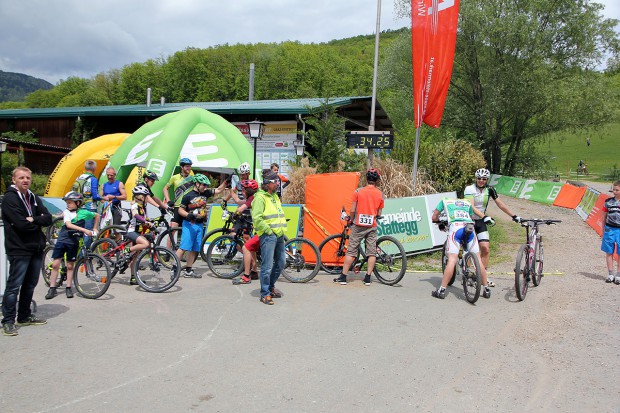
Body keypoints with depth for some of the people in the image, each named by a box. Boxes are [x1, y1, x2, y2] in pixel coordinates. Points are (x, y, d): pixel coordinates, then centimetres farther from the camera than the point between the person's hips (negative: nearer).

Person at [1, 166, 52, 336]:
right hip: (19, 250, -7)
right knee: (14, 286, -5)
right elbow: (21, 224, -20)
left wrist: (32, 220, -13)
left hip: (36, 248, 7)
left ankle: (24, 316, 26)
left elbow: (49, 219, 2)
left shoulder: (34, 198, 14)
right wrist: (39, 222, -5)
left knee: (30, 284, 14)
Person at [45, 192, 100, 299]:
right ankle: (52, 289, 8)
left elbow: (97, 215, 18)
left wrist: (94, 229, 16)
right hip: (62, 240, 0)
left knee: (70, 266, 7)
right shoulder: (66, 212, -3)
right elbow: (68, 225, -19)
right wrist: (84, 230, -28)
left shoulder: (84, 212, -1)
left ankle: (69, 288, 17)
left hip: (73, 242, 0)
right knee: (55, 264, -1)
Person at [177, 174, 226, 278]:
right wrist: (188, 215, -24)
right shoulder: (188, 196, -8)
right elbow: (180, 210, -6)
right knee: (183, 247, -12)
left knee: (194, 249, 8)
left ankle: (188, 271, 15)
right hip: (189, 224, -6)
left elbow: (218, 190, 17)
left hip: (200, 225, 6)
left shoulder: (205, 193, 9)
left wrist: (226, 182, 4)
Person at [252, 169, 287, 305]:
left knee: (281, 262, 15)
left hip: (279, 235, 9)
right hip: (268, 236, -9)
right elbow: (256, 218, -18)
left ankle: (271, 287, 32)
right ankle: (265, 294, 2)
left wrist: (282, 230, 16)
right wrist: (269, 230, -15)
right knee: (267, 266, -7)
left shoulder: (275, 196, 18)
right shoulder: (260, 197, -10)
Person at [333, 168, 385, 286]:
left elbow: (352, 210, -5)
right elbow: (379, 214, 5)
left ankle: (343, 277, 5)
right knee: (372, 252, 8)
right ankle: (368, 278, 8)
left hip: (358, 226, -1)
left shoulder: (358, 191, -5)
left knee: (351, 251, 3)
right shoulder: (380, 194, 1)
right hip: (372, 227, 1)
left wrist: (350, 220, 13)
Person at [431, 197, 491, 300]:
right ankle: (486, 289, 14)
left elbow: (434, 217, 27)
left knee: (452, 260, -7)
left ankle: (441, 290, -8)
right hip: (470, 228, 3)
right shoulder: (467, 203, 34)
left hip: (455, 227, -3)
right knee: (477, 259, 8)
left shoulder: (444, 201, 27)